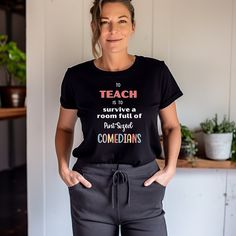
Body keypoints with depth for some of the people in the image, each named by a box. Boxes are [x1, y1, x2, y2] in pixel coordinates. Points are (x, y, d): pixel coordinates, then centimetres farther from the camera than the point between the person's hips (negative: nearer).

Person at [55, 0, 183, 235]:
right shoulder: (77, 76, -1)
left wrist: (170, 168, -3)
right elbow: (65, 128, 12)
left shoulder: (156, 72, -3)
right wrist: (63, 167, -2)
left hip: (144, 185, 0)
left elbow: (171, 126, 9)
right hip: (91, 188, 1)